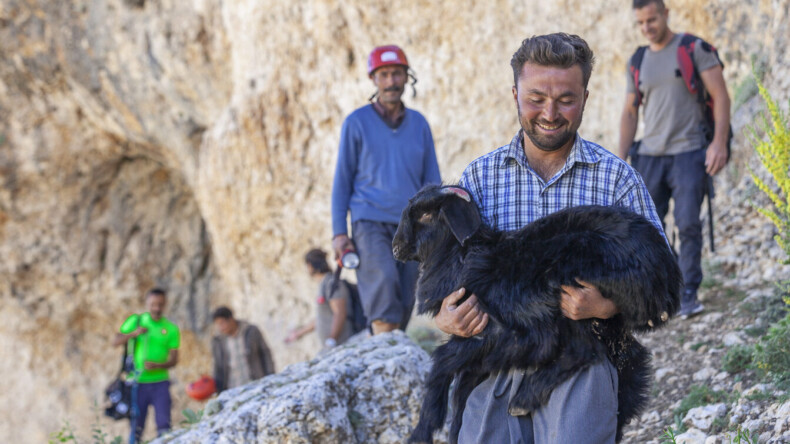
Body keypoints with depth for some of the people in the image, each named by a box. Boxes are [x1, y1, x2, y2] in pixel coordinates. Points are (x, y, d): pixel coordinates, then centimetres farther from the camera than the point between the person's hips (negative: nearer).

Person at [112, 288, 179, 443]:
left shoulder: (171, 329, 2)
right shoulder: (135, 321, 4)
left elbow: (174, 359, 0)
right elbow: (116, 342, 1)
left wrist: (158, 366, -21)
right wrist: (133, 333, -17)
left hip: (160, 382, 0)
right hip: (139, 383, 0)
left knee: (164, 424, -9)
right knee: (136, 426, 3)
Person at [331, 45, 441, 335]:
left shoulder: (419, 124, 13)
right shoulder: (357, 123, 5)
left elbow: (432, 180, 16)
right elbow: (342, 181, 6)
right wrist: (339, 232, -2)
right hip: (370, 221, -3)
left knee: (404, 302, 0)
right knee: (383, 282, -26)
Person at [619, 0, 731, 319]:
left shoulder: (695, 49, 0)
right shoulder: (638, 62, 14)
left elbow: (721, 96, -5)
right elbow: (630, 113, 17)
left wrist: (719, 142, -17)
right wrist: (622, 160, 8)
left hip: (688, 152, -4)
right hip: (650, 156, 5)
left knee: (688, 222, -14)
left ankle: (689, 295, -6)